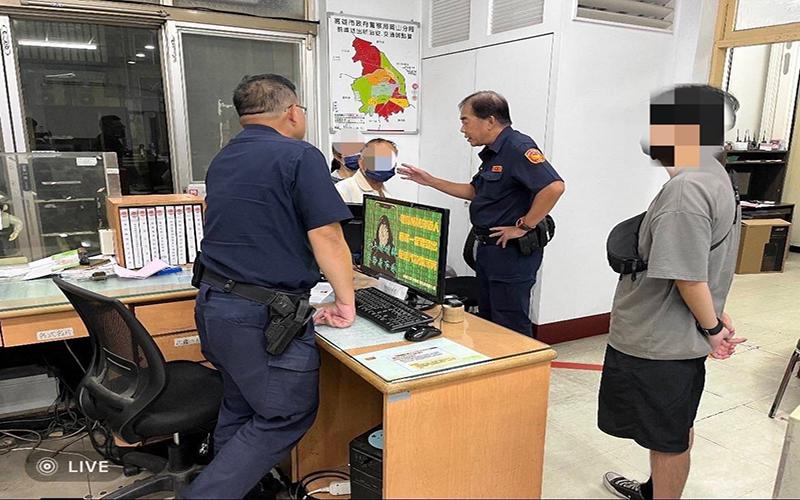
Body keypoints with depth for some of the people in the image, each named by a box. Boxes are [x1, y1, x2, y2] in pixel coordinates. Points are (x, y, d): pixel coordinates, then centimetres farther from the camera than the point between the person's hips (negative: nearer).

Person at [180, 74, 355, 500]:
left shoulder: (222, 159, 14)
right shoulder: (299, 156, -12)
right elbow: (326, 237, -15)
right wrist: (346, 301, -4)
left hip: (214, 304, 9)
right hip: (263, 317, -9)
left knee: (239, 409, 22)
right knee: (286, 417, 7)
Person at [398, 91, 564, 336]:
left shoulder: (518, 148, -19)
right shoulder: (492, 152, 13)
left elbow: (554, 186, -31)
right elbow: (475, 191, 23)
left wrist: (523, 227, -23)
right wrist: (430, 181, 19)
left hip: (512, 251, -10)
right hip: (489, 249, 10)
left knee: (511, 329, 0)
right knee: (488, 322, 21)